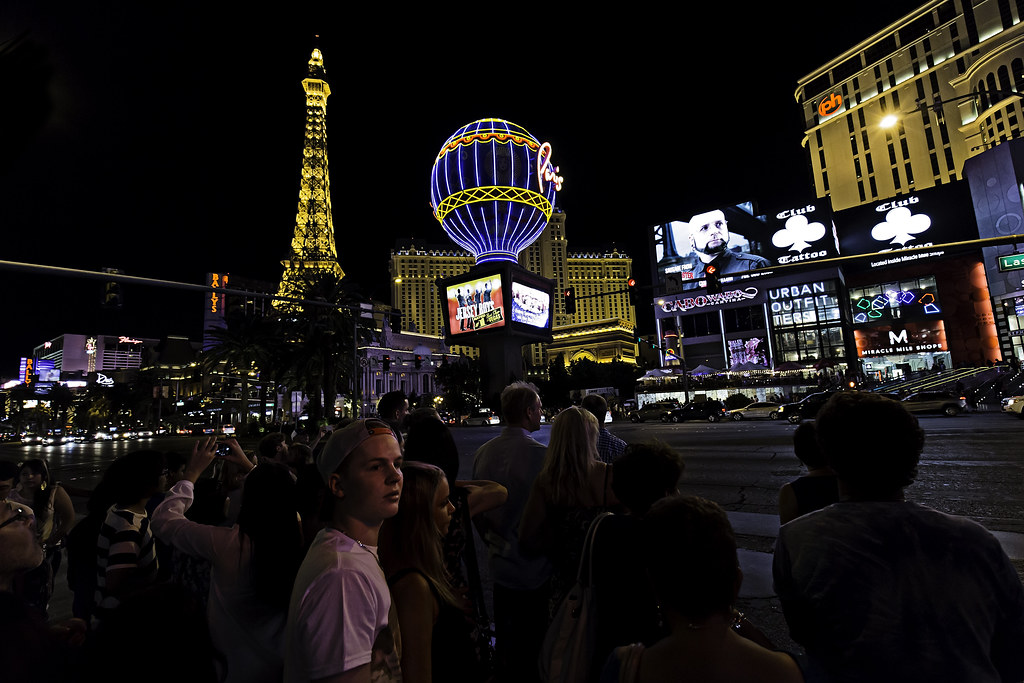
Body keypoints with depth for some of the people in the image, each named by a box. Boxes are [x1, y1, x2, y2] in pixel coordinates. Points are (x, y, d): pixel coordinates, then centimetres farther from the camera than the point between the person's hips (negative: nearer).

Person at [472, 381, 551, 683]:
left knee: (504, 640, 23)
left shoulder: (482, 453, -4)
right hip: (534, 567, -5)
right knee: (531, 646, 14)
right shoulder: (541, 454, -23)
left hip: (500, 564, 5)